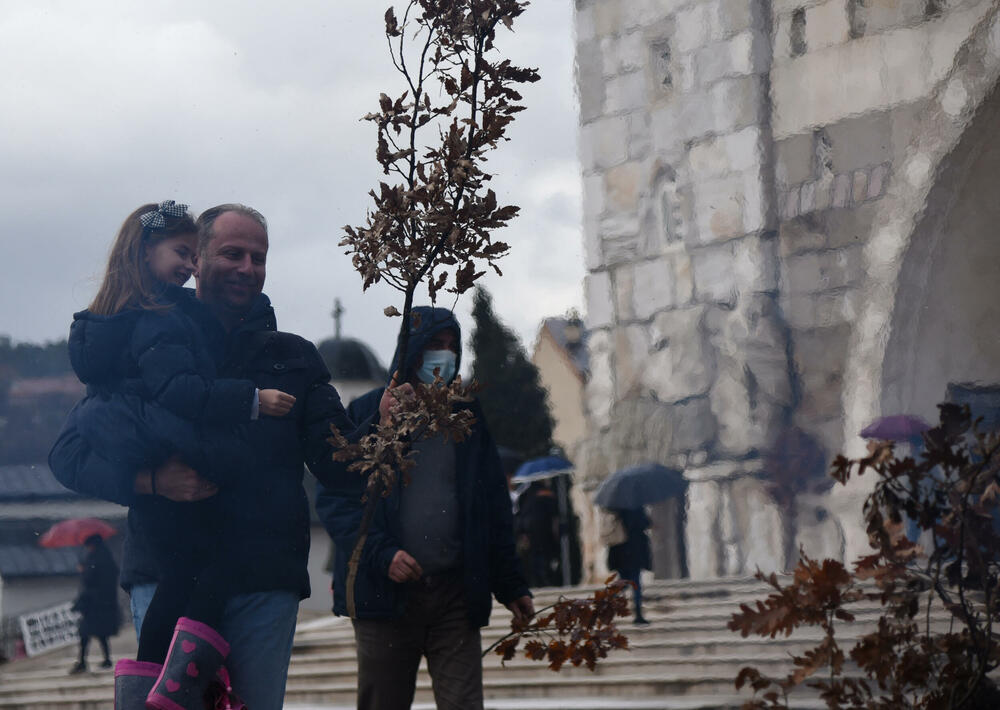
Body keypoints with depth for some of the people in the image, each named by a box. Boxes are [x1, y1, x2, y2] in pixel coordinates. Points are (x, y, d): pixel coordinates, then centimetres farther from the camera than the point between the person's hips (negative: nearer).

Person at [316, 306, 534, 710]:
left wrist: (510, 585, 11)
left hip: (456, 595, 2)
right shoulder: (367, 414, 4)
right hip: (385, 595, -2)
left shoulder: (467, 418, 15)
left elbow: (494, 508, 17)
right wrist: (381, 555, -17)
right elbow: (333, 498, -4)